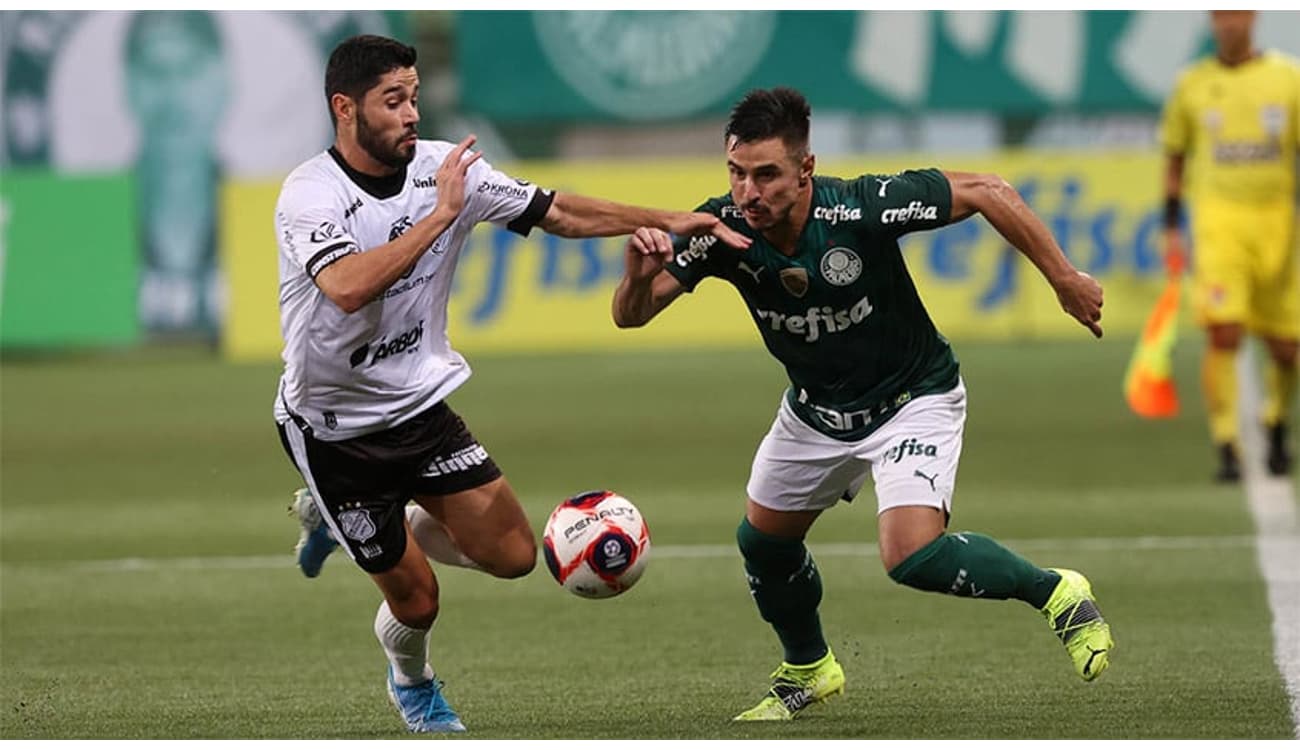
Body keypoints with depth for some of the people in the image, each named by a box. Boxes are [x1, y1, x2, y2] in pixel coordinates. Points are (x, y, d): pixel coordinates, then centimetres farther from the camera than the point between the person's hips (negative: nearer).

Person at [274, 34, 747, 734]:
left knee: (513, 555, -3)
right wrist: (440, 213, -36)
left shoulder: (444, 167, -6)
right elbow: (347, 287, -42)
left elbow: (553, 211, 5)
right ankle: (411, 679, 39)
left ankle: (338, 518, 23)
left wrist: (666, 222, -2)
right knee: (416, 598, 0)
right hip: (334, 427, -5)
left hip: (420, 403, 5)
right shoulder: (309, 195, -23)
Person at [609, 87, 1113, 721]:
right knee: (762, 540, 17)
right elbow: (630, 315, -21)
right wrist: (639, 276, -45)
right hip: (815, 408, 6)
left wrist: (1065, 280, -19)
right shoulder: (724, 230, -23)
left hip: (912, 399, -5)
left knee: (912, 557, -23)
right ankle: (807, 670, 45)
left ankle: (1055, 592, 2)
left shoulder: (862, 207, -33)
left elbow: (984, 192, -22)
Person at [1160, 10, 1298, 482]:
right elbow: (1174, 157, 14)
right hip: (1218, 222, -1)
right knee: (1222, 333, -17)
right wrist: (1171, 230, 9)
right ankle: (1226, 449, -14)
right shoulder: (1192, 85, 5)